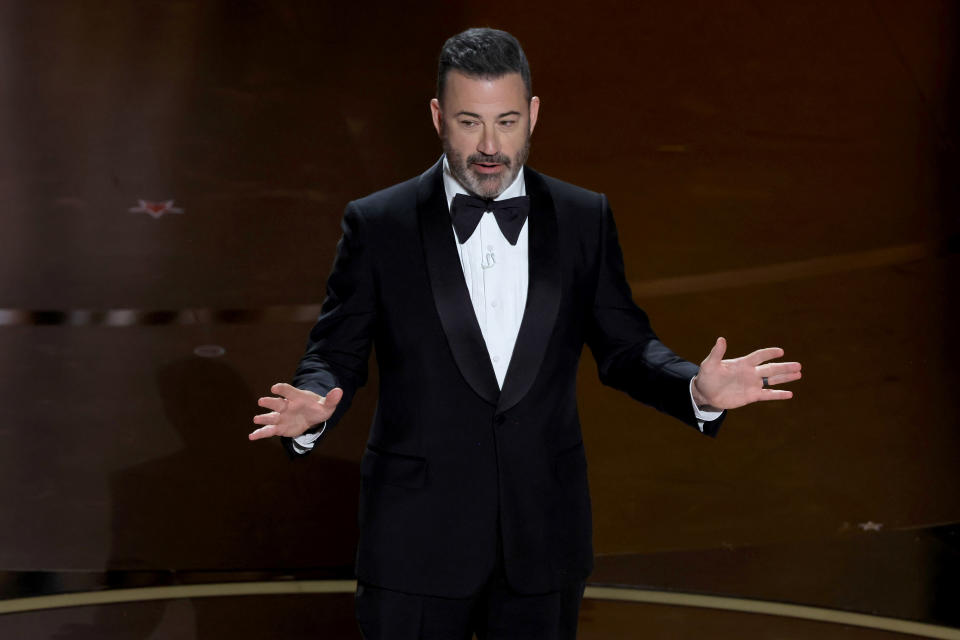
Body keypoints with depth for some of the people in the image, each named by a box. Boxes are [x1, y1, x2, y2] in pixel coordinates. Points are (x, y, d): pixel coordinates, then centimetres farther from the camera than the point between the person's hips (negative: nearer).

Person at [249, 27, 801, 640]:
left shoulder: (586, 220, 3)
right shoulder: (378, 224, -3)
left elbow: (624, 347, 6)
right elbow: (336, 353, -1)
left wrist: (698, 389, -14)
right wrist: (312, 408, -24)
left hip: (542, 543, 2)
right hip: (417, 543, -2)